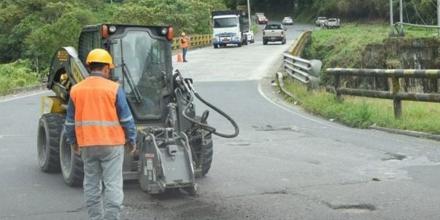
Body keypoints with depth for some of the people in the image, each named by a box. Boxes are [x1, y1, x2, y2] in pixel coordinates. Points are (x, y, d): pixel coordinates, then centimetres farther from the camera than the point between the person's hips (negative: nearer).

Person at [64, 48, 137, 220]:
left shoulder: (76, 90, 3)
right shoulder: (114, 88, -8)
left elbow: (70, 121, 9)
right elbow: (126, 118, -6)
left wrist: (73, 141, 21)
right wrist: (132, 140, 5)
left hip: (87, 144, 4)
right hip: (112, 143, -4)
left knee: (91, 184, 14)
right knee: (113, 184, 0)